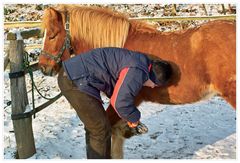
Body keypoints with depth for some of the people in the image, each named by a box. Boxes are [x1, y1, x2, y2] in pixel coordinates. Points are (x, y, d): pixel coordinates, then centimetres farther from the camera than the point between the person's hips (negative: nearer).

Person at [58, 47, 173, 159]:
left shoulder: (139, 61, 15)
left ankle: (94, 157, 39)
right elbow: (120, 102, -22)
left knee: (94, 125, 24)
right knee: (101, 129, 0)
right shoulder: (138, 71, -17)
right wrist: (134, 118, -2)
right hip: (76, 81, -11)